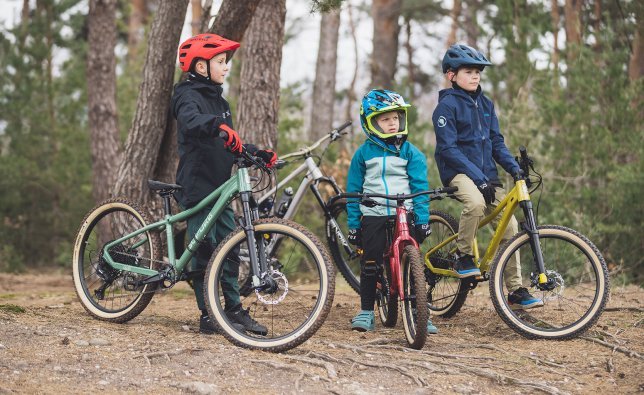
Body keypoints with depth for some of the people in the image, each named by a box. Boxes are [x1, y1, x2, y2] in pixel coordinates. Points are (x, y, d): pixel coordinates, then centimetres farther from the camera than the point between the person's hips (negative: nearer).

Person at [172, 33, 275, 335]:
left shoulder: (219, 101, 18)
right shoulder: (190, 96, -10)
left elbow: (231, 145, 23)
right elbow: (190, 122, -34)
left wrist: (257, 154, 9)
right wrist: (219, 126, -52)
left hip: (220, 187, 8)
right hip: (197, 187, -8)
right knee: (204, 251, -4)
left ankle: (234, 309, 15)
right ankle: (209, 317, 1)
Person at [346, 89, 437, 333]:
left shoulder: (410, 152, 4)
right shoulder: (363, 153, 5)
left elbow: (419, 187, 1)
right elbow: (353, 190, 8)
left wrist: (422, 219, -8)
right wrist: (353, 224, 4)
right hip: (373, 216, 0)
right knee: (370, 265, 0)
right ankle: (366, 312, 11)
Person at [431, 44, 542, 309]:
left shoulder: (486, 104, 13)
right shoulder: (447, 105, -7)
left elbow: (496, 141, 14)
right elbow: (448, 148, -14)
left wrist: (514, 168, -4)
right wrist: (478, 178, -22)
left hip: (486, 173, 6)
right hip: (458, 171, -6)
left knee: (509, 224, -5)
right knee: (476, 203, -37)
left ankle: (516, 291, 1)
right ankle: (463, 257, -15)